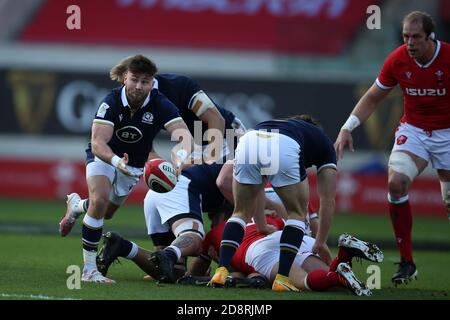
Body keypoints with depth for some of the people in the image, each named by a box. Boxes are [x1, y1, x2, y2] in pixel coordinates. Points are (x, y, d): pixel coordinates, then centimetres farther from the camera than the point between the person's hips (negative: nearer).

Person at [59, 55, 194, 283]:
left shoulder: (160, 104, -27)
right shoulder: (112, 102, -30)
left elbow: (184, 134, -37)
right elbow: (97, 143, -38)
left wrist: (180, 160, -59)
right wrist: (117, 162, -58)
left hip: (135, 163, 4)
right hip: (104, 155, -4)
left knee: (107, 212, 19)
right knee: (100, 200, -28)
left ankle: (77, 204, 56)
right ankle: (89, 269, -20)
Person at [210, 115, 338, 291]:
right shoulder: (323, 142, 36)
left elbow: (255, 187, 47)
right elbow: (328, 201, 34)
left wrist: (262, 226, 59)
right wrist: (320, 243, 44)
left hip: (248, 142, 3)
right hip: (284, 150, -3)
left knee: (242, 212, 24)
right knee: (297, 214, 20)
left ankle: (221, 271, 8)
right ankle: (282, 278, 8)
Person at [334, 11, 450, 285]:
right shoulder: (397, 60, -9)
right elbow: (373, 98, 5)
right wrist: (348, 128, -5)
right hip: (413, 130, 2)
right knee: (396, 183, -20)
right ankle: (407, 263, -12)